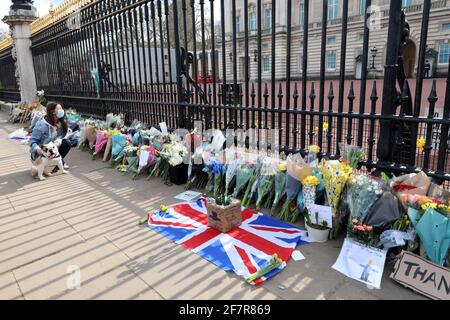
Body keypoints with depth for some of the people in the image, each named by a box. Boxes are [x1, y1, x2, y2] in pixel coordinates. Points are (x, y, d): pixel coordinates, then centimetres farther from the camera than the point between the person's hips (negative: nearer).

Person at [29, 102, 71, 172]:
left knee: (67, 143, -14)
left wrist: (57, 142, -31)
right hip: (40, 152, -6)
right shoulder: (41, 125, -26)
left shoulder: (61, 122, -8)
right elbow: (32, 140, -22)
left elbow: (60, 136, -8)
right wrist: (37, 149, -42)